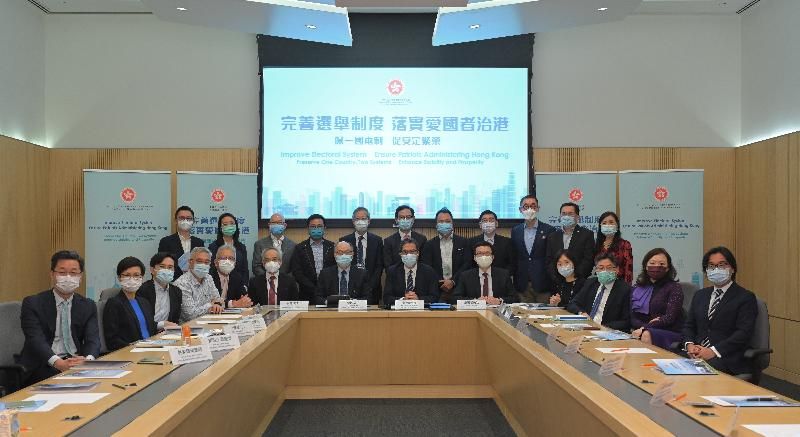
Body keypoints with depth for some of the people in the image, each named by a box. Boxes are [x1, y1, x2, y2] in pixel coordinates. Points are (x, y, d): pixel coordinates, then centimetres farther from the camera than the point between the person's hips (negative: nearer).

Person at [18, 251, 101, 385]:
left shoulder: (88, 306, 11)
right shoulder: (33, 304, 1)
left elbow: (93, 339, -3)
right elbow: (36, 340, -13)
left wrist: (88, 360, -27)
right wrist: (59, 363, -32)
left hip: (79, 363, 3)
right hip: (43, 368, -3)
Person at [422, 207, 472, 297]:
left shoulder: (462, 242, 9)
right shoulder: (429, 244, 10)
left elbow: (467, 263, 1)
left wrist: (453, 281, -10)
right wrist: (440, 284, -10)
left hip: (458, 287, 0)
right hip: (437, 288, 0)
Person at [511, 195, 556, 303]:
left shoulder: (549, 230, 0)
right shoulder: (515, 231, 9)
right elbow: (513, 257, 12)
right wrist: (513, 281, 5)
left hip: (542, 285, -2)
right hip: (522, 285, 2)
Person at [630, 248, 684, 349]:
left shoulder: (674, 287, 3)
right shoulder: (637, 289, 16)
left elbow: (669, 317, -9)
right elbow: (632, 318, 8)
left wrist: (644, 329, -17)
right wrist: (647, 325, -14)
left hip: (670, 333, -3)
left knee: (646, 335, -35)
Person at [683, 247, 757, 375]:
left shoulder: (746, 297, 3)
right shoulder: (700, 295, 22)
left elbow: (744, 333, -9)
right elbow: (689, 325, 18)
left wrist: (714, 351, -18)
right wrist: (689, 345, -4)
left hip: (727, 358, -5)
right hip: (697, 354, 5)